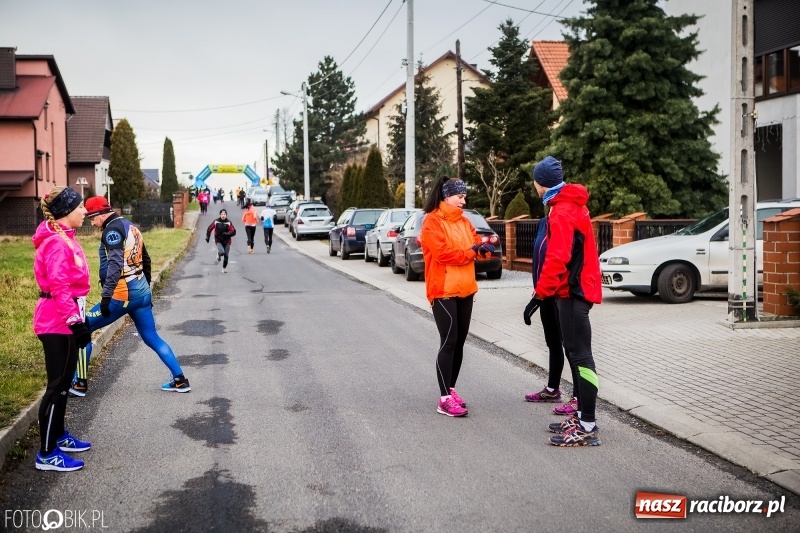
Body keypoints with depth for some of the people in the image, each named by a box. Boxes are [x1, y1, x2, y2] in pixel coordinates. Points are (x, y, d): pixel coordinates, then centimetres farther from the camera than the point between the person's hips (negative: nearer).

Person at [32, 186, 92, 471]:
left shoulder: (63, 238, 13)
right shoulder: (56, 243, -19)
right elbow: (59, 287, -25)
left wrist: (79, 318, 23)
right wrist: (75, 321, -26)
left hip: (64, 320, 10)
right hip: (58, 322, -10)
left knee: (64, 382, 19)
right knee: (57, 386, -5)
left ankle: (59, 436, 32)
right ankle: (47, 454, 1)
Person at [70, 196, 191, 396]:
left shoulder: (112, 229, -12)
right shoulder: (130, 227, 15)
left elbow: (115, 264, -24)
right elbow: (146, 261, 22)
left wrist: (106, 296, -26)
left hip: (123, 295, -9)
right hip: (142, 292, 9)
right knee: (152, 337, 16)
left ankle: (80, 383, 6)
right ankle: (180, 380, 13)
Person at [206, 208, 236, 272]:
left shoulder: (229, 223, -7)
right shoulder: (216, 222, -4)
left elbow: (234, 232, -9)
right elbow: (209, 229, 7)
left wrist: (228, 233, -26)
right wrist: (207, 236, 3)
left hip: (227, 241, 1)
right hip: (219, 241, -1)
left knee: (226, 255, 3)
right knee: (222, 252, -25)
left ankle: (224, 268, 25)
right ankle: (219, 254, 14)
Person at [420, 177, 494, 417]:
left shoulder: (464, 221, 14)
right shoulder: (432, 222, -10)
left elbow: (474, 243, 13)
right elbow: (442, 253, -20)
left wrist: (484, 247, -10)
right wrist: (471, 251, -13)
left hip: (465, 289, 8)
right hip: (444, 291, -8)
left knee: (459, 342, 11)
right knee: (448, 342, -10)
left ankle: (451, 389, 22)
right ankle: (445, 399, -7)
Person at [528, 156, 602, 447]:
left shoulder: (561, 212, -16)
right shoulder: (573, 206, 15)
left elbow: (557, 259, -24)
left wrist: (539, 294, -23)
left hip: (572, 291, -10)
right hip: (578, 288, 10)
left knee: (581, 356, -10)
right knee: (575, 353, 15)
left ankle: (588, 426, -9)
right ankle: (582, 415, 23)